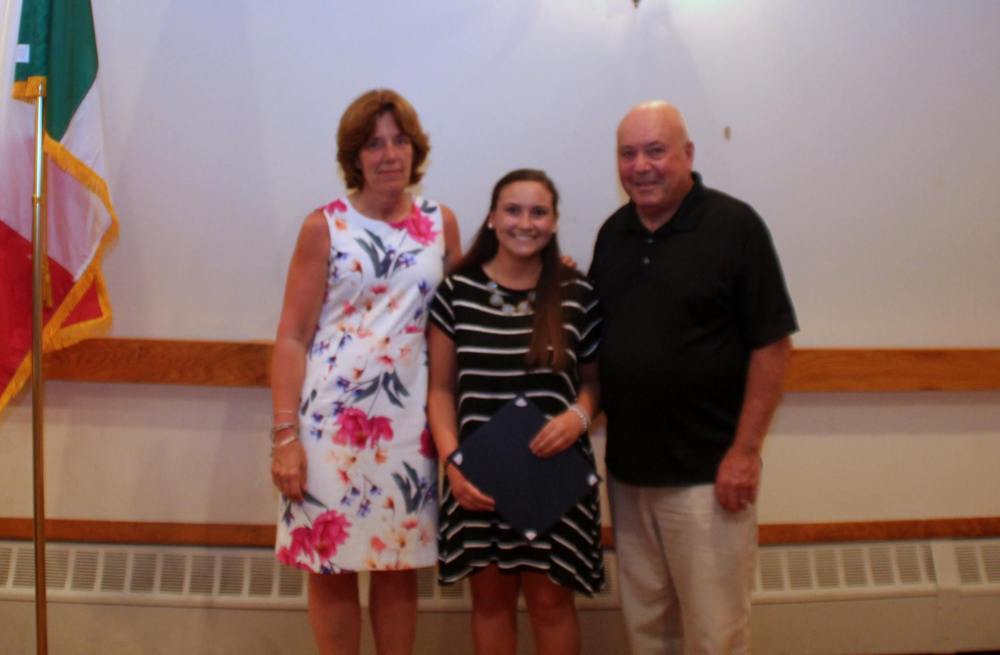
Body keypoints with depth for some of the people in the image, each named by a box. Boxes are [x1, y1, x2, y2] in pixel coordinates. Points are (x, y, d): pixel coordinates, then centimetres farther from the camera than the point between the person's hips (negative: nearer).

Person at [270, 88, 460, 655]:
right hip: (332, 417, -2)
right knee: (331, 567, 6)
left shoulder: (441, 222, 8)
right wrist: (285, 434, -9)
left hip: (408, 420, 3)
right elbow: (292, 337, -3)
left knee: (400, 568, 11)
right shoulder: (325, 226, -1)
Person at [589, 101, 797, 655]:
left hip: (706, 472, -5)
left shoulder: (734, 226, -9)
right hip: (627, 468, 5)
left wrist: (745, 451, -14)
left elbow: (772, 344, -11)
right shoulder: (613, 233, 8)